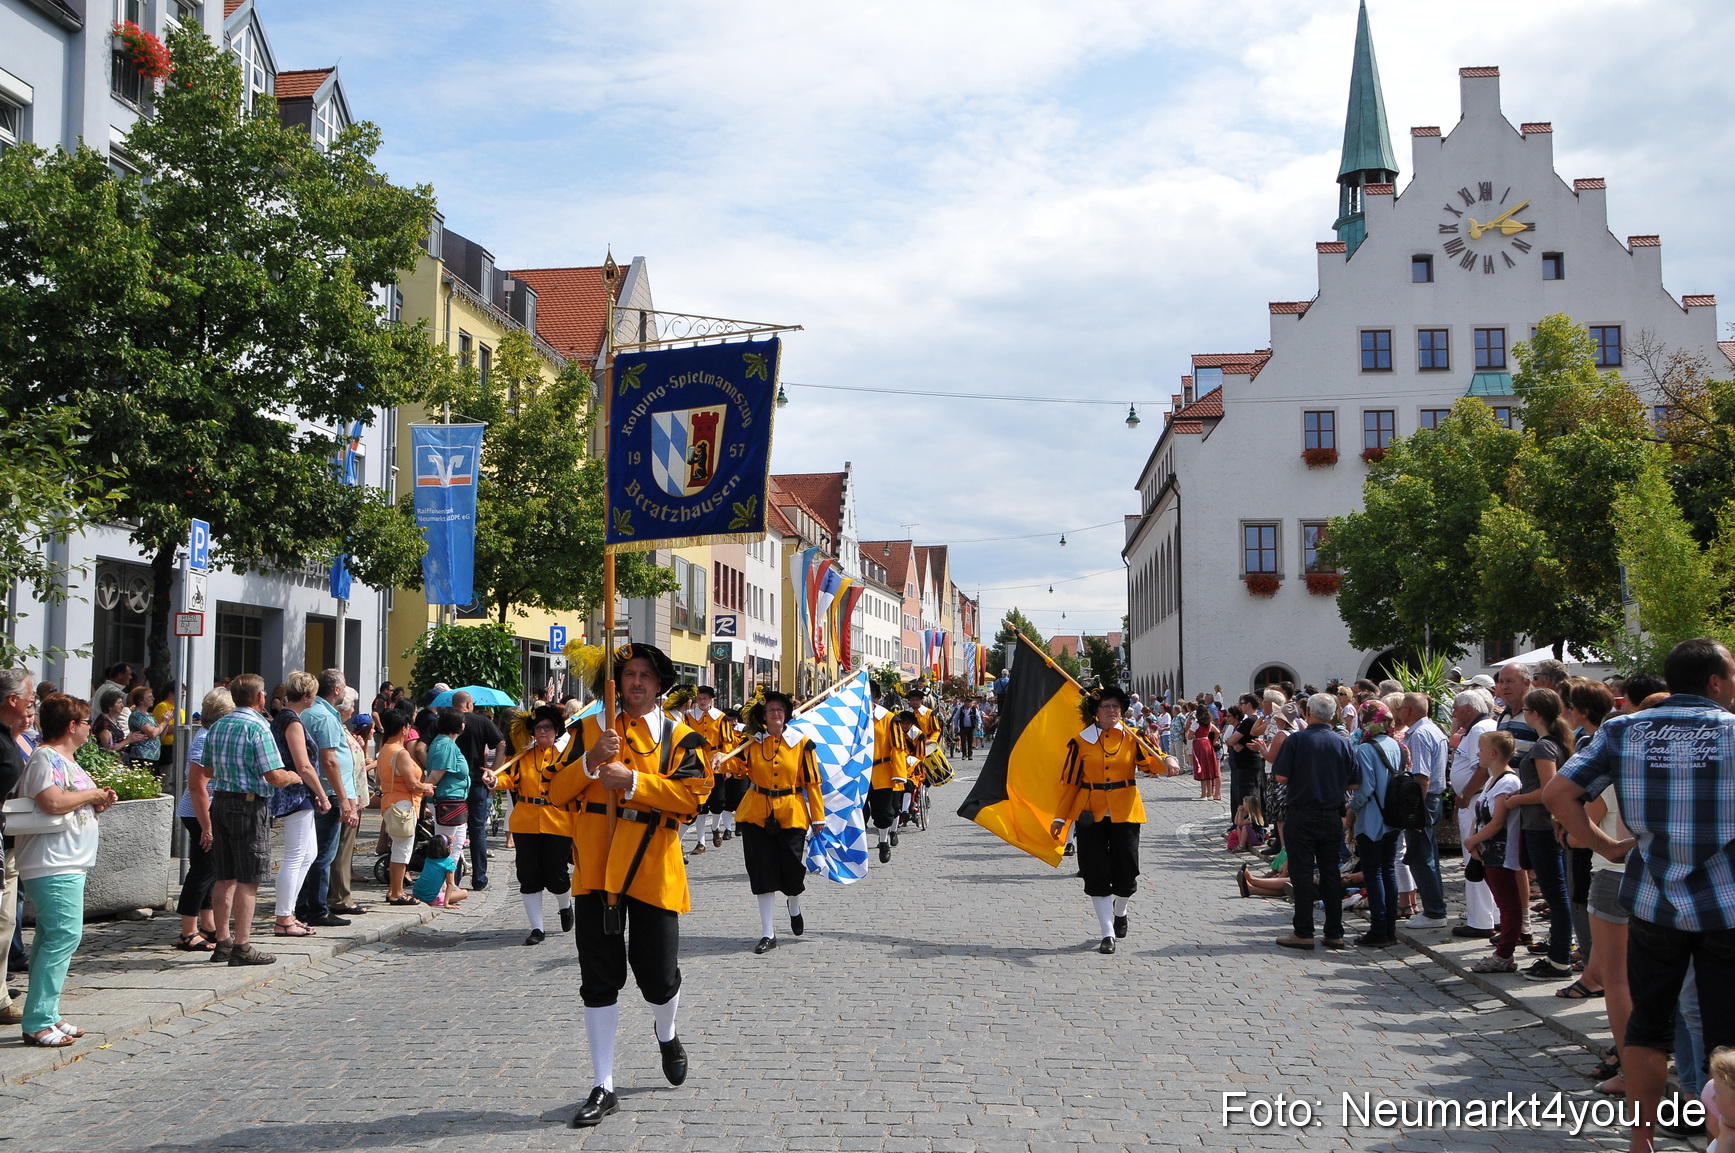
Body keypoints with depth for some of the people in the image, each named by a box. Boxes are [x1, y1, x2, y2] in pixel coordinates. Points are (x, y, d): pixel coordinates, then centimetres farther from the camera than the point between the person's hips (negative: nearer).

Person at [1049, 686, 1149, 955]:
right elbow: (1069, 781, 4)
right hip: (1091, 814, -1)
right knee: (1097, 873, -4)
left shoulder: (1132, 737, 4)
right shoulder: (1081, 741, 2)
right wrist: (1061, 817, 2)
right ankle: (1108, 933, 5)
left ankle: (1120, 912, 37)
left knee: (1126, 871, 4)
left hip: (1125, 813, 1)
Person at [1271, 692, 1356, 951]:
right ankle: (1334, 933, 13)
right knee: (1331, 873, 10)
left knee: (1302, 873, 1)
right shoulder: (1343, 743, 0)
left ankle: (1303, 933, 3)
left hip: (1301, 815, -4)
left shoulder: (1296, 740, -10)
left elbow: (1281, 776, -13)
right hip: (1332, 816, 4)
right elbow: (1352, 782, 4)